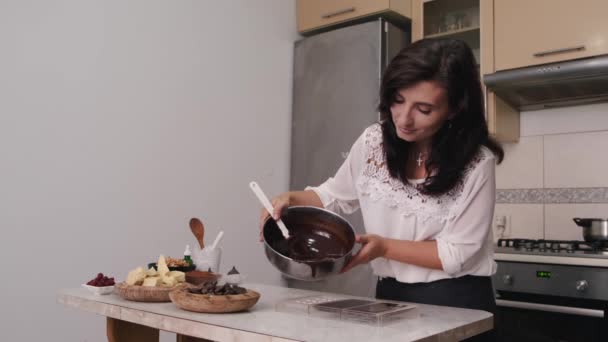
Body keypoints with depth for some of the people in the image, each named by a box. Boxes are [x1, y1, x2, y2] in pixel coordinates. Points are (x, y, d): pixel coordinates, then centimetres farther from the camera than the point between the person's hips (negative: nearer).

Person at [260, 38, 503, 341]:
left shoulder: (476, 163, -17)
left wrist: (384, 247, -23)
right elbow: (335, 195, 8)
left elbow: (458, 254, -15)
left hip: (457, 303, -3)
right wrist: (292, 199, -10)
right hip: (390, 295, 4)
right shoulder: (374, 141, -6)